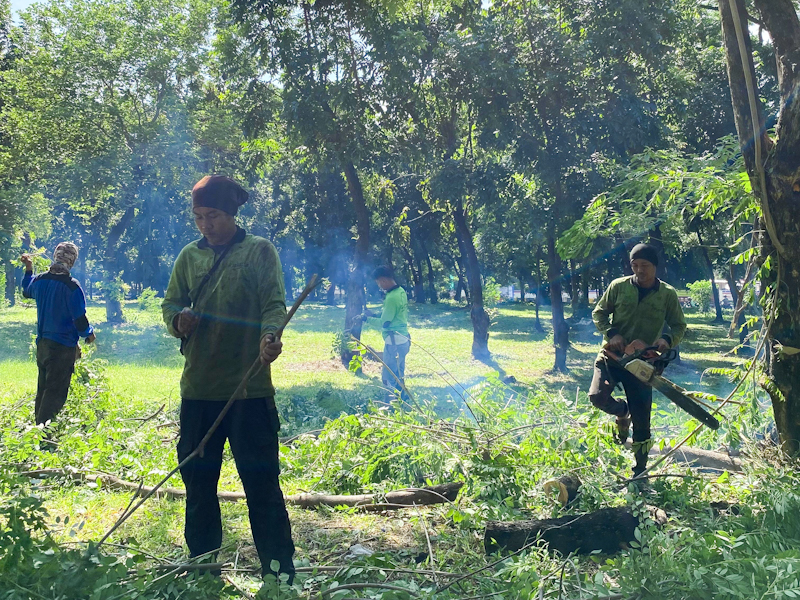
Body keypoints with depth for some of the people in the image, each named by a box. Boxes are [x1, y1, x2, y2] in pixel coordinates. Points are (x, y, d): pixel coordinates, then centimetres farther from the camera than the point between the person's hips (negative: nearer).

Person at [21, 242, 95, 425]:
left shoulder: (39, 280, 1)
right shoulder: (71, 287, -19)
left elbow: (27, 291, 26)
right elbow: (80, 319, -17)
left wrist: (28, 269, 37)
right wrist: (89, 334, 3)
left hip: (42, 344, 7)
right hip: (63, 346, -7)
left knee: (43, 388, 18)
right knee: (56, 392, -3)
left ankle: (39, 426, 27)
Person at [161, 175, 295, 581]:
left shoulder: (259, 251, 1)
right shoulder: (189, 256, 13)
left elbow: (274, 303, -8)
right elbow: (170, 304, 16)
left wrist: (270, 335, -29)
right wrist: (178, 320, -9)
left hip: (249, 387, -4)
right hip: (198, 388, 5)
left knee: (261, 480, -2)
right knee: (198, 480, 12)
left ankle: (279, 574, 8)